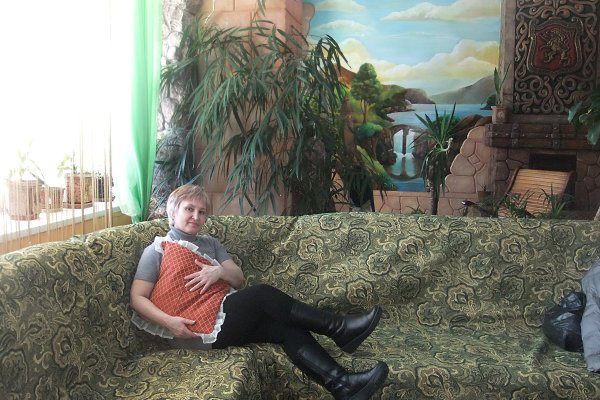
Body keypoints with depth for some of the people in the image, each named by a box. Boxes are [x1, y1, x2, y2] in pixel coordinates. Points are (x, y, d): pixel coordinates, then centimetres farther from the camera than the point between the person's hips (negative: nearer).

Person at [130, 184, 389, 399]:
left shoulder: (210, 243, 21)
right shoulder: (157, 249, 5)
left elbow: (239, 278, 11)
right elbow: (138, 298, -3)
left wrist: (218, 271, -12)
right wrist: (169, 321, -20)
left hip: (225, 318, 6)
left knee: (289, 328, -20)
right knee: (261, 294, -27)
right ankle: (339, 328, -21)